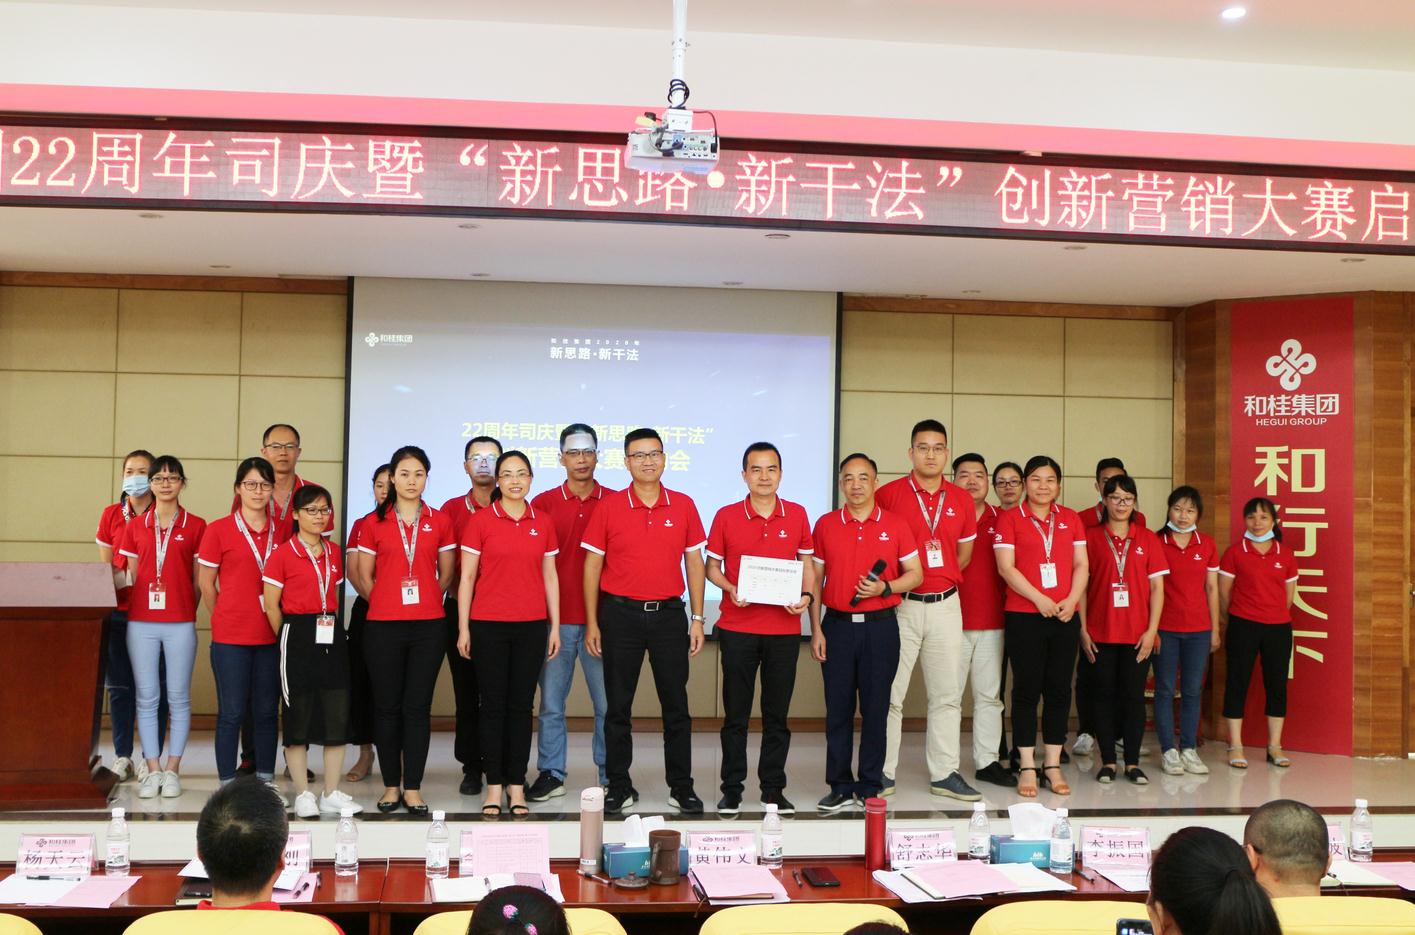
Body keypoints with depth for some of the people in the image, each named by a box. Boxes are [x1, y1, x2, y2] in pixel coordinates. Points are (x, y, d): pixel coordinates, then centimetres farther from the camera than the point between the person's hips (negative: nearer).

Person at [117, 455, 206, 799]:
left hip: (180, 624, -2)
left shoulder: (195, 526, 2)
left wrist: (188, 611, -1)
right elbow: (132, 575, 12)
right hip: (141, 622, 2)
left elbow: (199, 580, 4)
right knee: (146, 698, 5)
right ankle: (153, 770, 12)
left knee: (178, 698, 3)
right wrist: (133, 608, 4)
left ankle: (172, 769, 11)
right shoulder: (135, 526, 9)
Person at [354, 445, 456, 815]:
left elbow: (446, 575, 11)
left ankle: (413, 788, 8)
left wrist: (423, 601, 8)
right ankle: (391, 786, 15)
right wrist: (388, 602, 7)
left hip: (427, 625, 0)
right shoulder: (374, 523, 4)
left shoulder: (439, 521, 6)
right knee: (387, 706, 5)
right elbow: (364, 575, 8)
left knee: (418, 707, 1)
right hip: (382, 625, 0)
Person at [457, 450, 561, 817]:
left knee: (521, 705, 6)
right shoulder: (480, 521, -1)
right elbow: (466, 577, 0)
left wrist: (555, 625, 8)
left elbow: (550, 577, 11)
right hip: (488, 624, -2)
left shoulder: (542, 523, 7)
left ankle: (516, 785, 13)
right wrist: (463, 628, -3)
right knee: (493, 704, 3)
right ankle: (494, 786, 10)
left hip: (531, 625, 2)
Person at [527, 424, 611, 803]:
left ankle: (611, 776, 14)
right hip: (556, 618, 1)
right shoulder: (543, 503, 6)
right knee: (551, 702, 6)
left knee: (608, 703, 4)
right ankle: (551, 774, 16)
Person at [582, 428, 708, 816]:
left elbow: (694, 563, 7)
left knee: (676, 704, 5)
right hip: (620, 614, -1)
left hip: (669, 613, 1)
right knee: (617, 706, 5)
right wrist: (591, 623, -1)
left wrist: (697, 618, 3)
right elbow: (592, 565, 2)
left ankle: (681, 786, 15)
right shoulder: (608, 508, 0)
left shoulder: (683, 506, 4)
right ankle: (619, 786, 16)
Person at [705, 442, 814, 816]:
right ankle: (731, 789, 15)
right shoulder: (726, 516, 1)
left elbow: (807, 563, 12)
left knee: (777, 714, 8)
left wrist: (806, 595, -6)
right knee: (735, 714, 5)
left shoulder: (797, 515, 5)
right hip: (737, 628, -1)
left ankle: (773, 789, 18)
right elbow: (712, 565, 7)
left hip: (784, 629, 1)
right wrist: (730, 588, -12)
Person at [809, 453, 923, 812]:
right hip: (837, 625, 1)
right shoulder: (825, 525, 6)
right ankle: (840, 786, 13)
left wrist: (885, 588, -13)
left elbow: (916, 574, 6)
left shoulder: (895, 525, 3)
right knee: (838, 708, 3)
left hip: (880, 625, -1)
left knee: (875, 708, 3)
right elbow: (814, 581, 7)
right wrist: (816, 630, 1)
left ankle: (870, 786, 14)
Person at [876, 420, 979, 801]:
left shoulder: (961, 499, 8)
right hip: (900, 605, -4)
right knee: (890, 693, 0)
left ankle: (944, 774, 17)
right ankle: (883, 774, 9)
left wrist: (942, 579, 9)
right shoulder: (888, 494, -4)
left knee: (947, 694, 8)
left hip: (945, 605, 4)